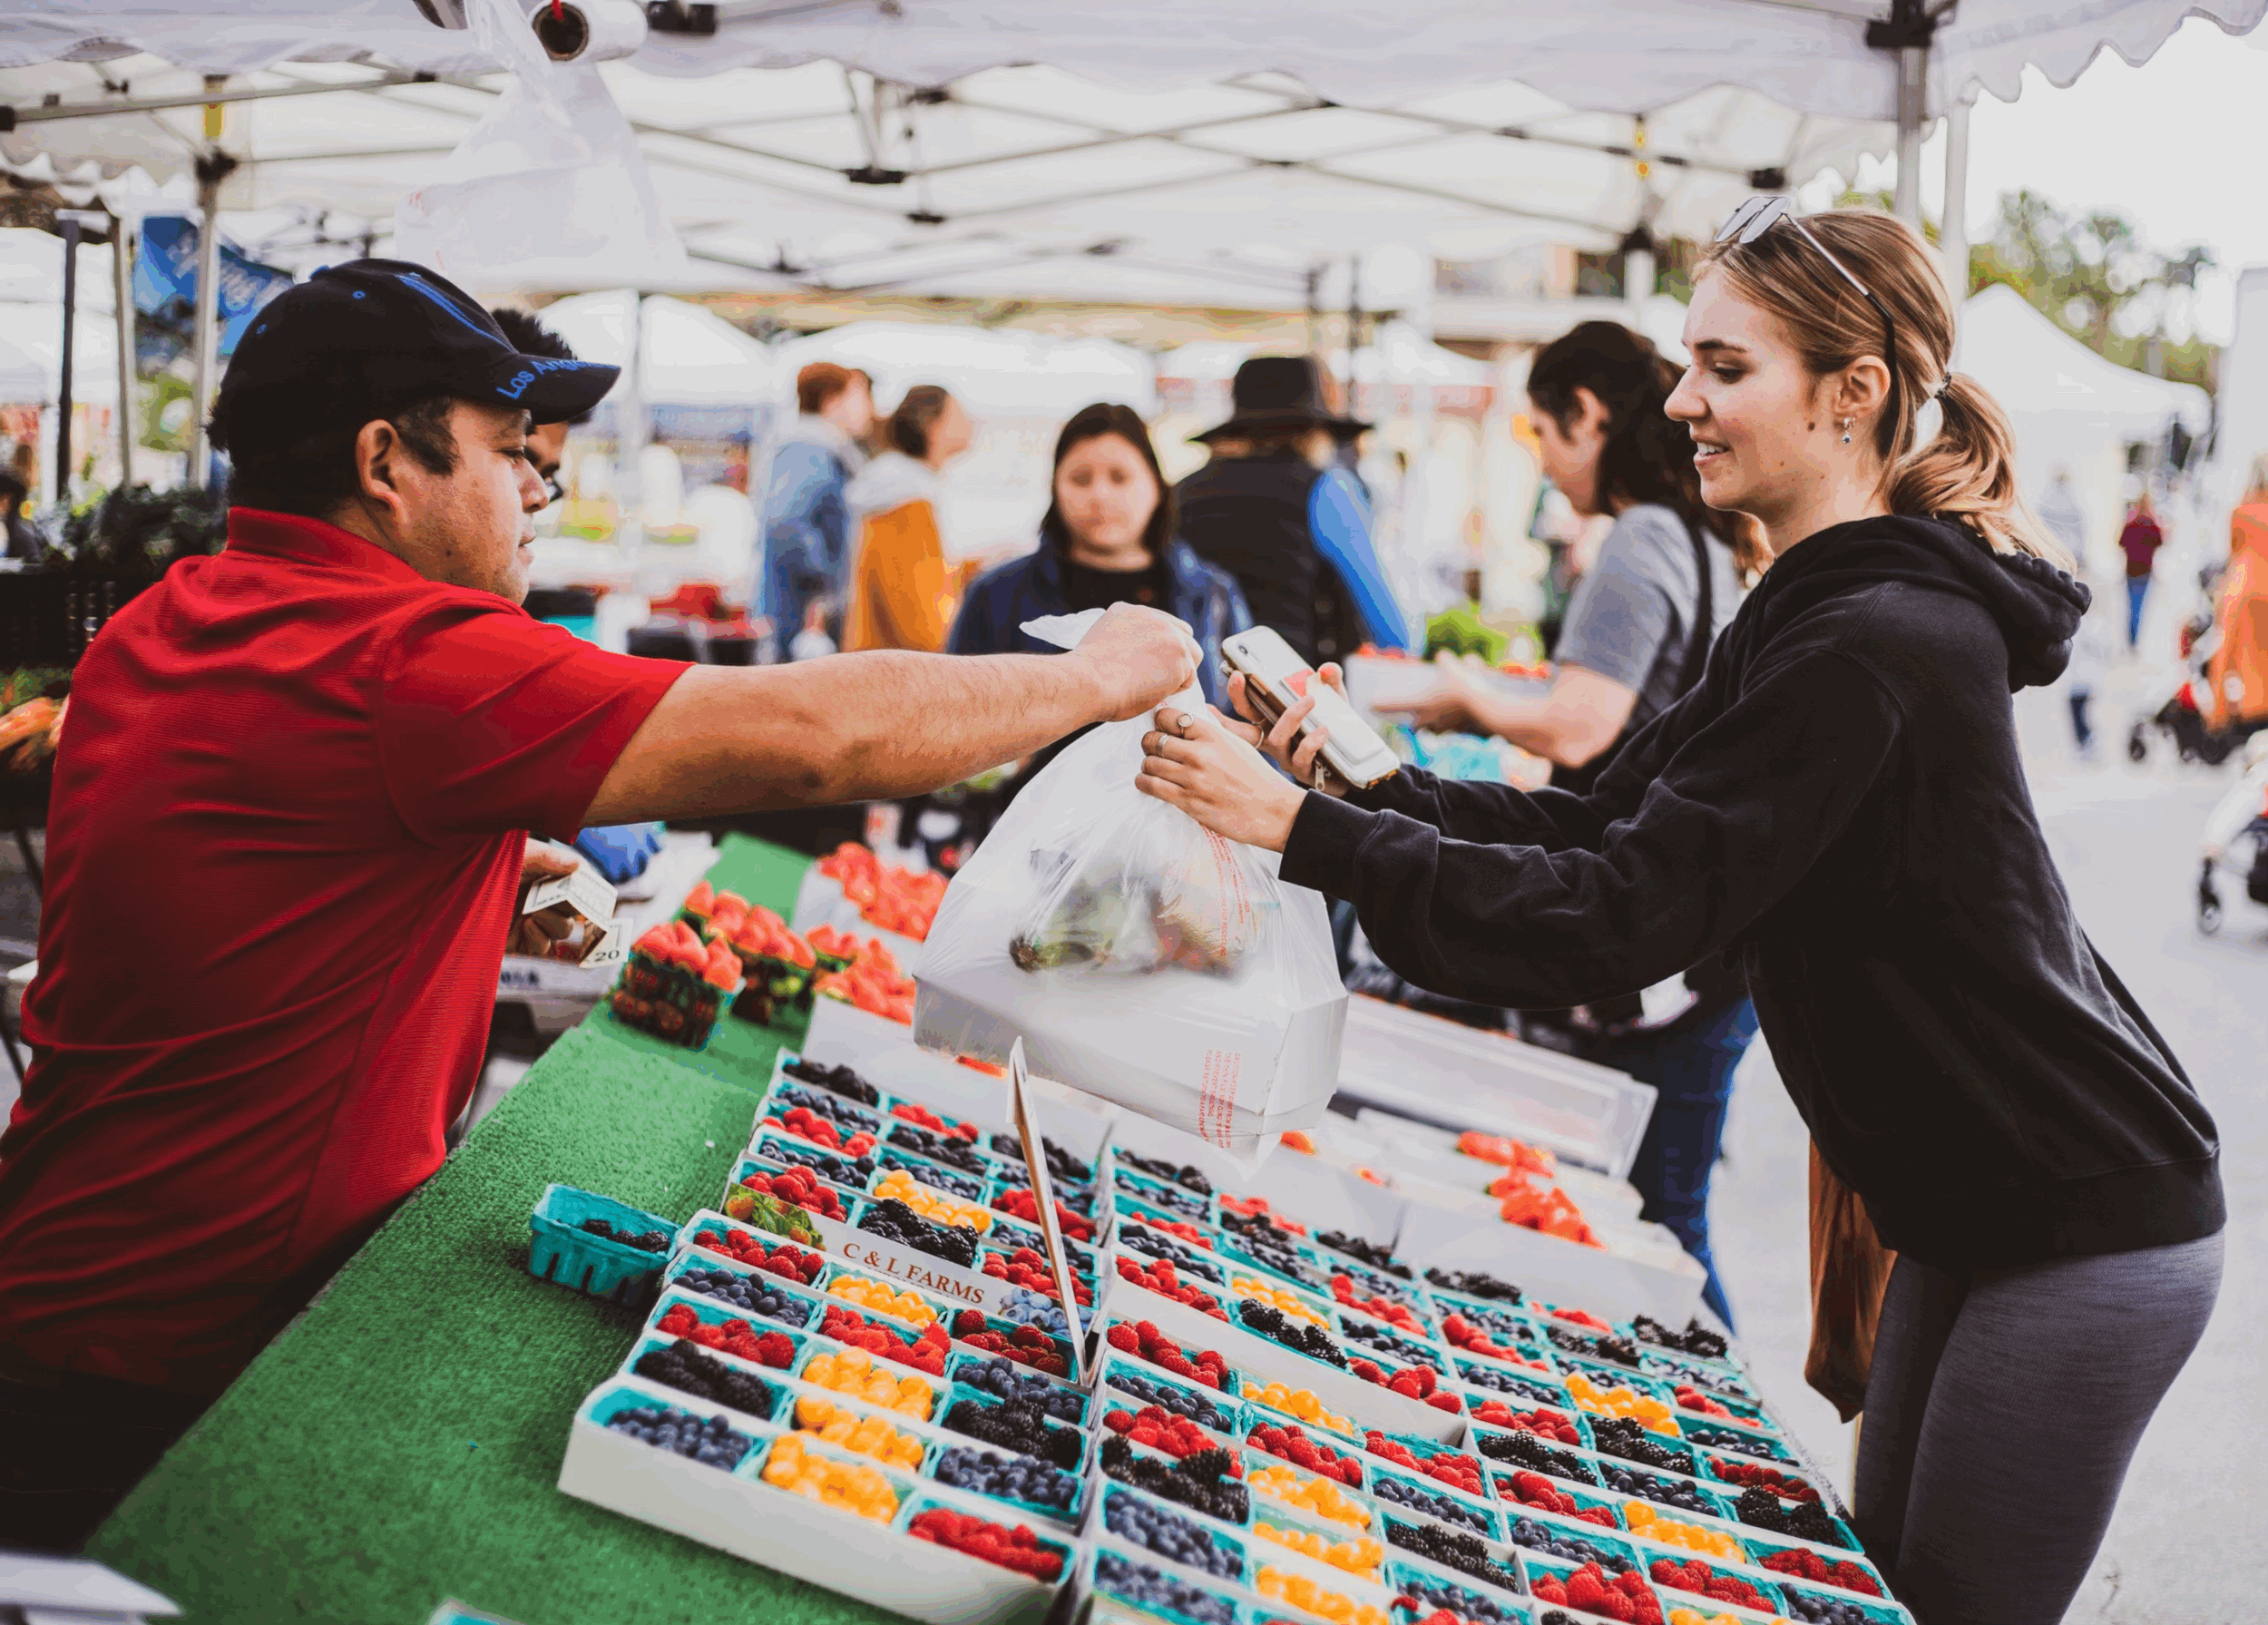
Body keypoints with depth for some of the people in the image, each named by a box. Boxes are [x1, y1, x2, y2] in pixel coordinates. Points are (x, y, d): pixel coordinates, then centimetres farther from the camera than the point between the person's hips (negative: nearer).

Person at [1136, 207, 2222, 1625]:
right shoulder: (1823, 613, 8)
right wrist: (1365, 785, -5)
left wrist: (1306, 831, -29)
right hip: (1981, 1212, 10)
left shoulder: (1873, 650, -26)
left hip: (2090, 1236, -10)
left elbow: (1620, 916, -29)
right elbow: (1609, 824, 7)